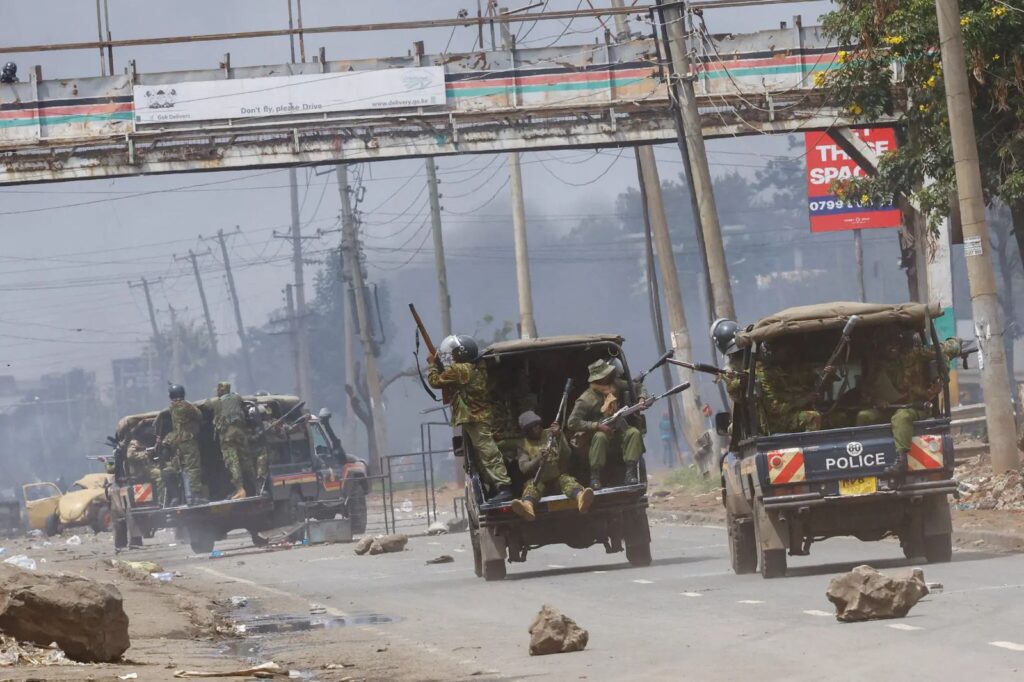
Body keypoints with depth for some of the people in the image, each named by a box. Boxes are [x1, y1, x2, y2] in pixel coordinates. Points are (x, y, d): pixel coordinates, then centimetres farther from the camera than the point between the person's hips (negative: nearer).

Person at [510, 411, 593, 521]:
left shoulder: (551, 434, 7)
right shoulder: (523, 444, 8)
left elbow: (567, 456, -6)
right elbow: (524, 468, -7)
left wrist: (559, 438, -21)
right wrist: (539, 459, -25)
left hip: (558, 477, 0)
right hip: (539, 480, 0)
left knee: (567, 480, -33)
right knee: (531, 484, -33)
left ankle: (581, 498, -70)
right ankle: (527, 506, -70)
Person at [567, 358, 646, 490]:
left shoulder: (616, 385, -2)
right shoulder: (586, 399, -18)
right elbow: (573, 423, -24)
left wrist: (641, 399, -8)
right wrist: (597, 426, -31)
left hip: (617, 432, 5)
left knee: (634, 433, -23)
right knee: (600, 437, -38)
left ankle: (630, 474, -28)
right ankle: (594, 478, -32)